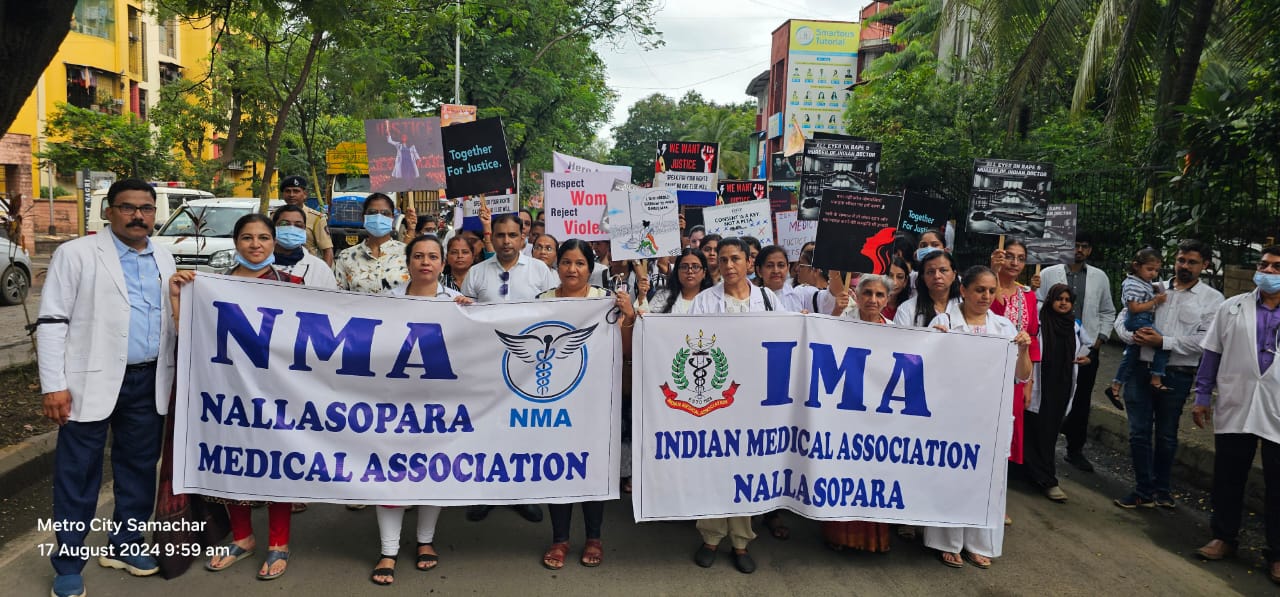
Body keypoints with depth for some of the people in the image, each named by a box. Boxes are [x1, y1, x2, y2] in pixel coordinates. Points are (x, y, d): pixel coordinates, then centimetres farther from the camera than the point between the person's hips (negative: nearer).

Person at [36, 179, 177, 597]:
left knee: (139, 467, 13)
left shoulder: (164, 259, 11)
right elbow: (52, 321, -6)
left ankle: (123, 545, 29)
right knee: (78, 473, 4)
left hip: (149, 381, 5)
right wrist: (53, 385, -12)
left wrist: (175, 375, 11)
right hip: (92, 381, -5)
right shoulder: (77, 253, -4)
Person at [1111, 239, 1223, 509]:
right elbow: (1122, 318, 10)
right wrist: (1132, 335, -12)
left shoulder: (1212, 298, 1)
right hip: (1140, 370, 2)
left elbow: (1206, 340, -10)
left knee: (1166, 435, 13)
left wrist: (1163, 341, -17)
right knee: (1139, 433, 3)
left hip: (1176, 375, -2)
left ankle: (1161, 489, 30)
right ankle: (1143, 491, 15)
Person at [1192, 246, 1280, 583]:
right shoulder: (1232, 308, 6)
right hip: (1234, 407, 1)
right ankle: (1224, 537, 25)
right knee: (1228, 478, 9)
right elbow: (1212, 353, 8)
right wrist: (1202, 396, 4)